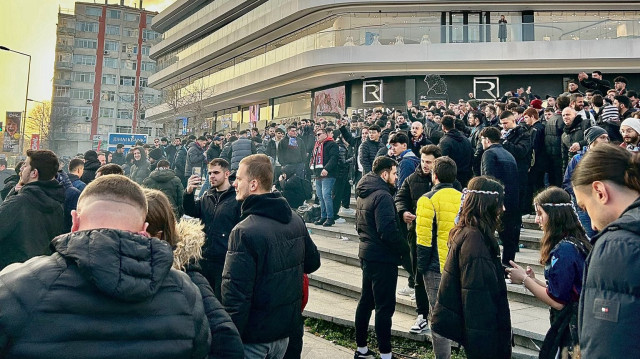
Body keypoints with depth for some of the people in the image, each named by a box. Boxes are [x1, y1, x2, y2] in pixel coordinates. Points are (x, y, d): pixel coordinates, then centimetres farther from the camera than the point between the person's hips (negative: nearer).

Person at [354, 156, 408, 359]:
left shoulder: (363, 193, 10)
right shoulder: (382, 196, -19)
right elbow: (388, 231, -25)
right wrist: (405, 248, -12)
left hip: (366, 255, 10)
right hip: (382, 258, -10)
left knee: (365, 302, 17)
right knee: (385, 307, -1)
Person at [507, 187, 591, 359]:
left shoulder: (564, 250, -21)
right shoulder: (576, 242, 8)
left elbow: (557, 301, -19)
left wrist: (524, 279, -9)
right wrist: (533, 280, 4)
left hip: (571, 330, -9)